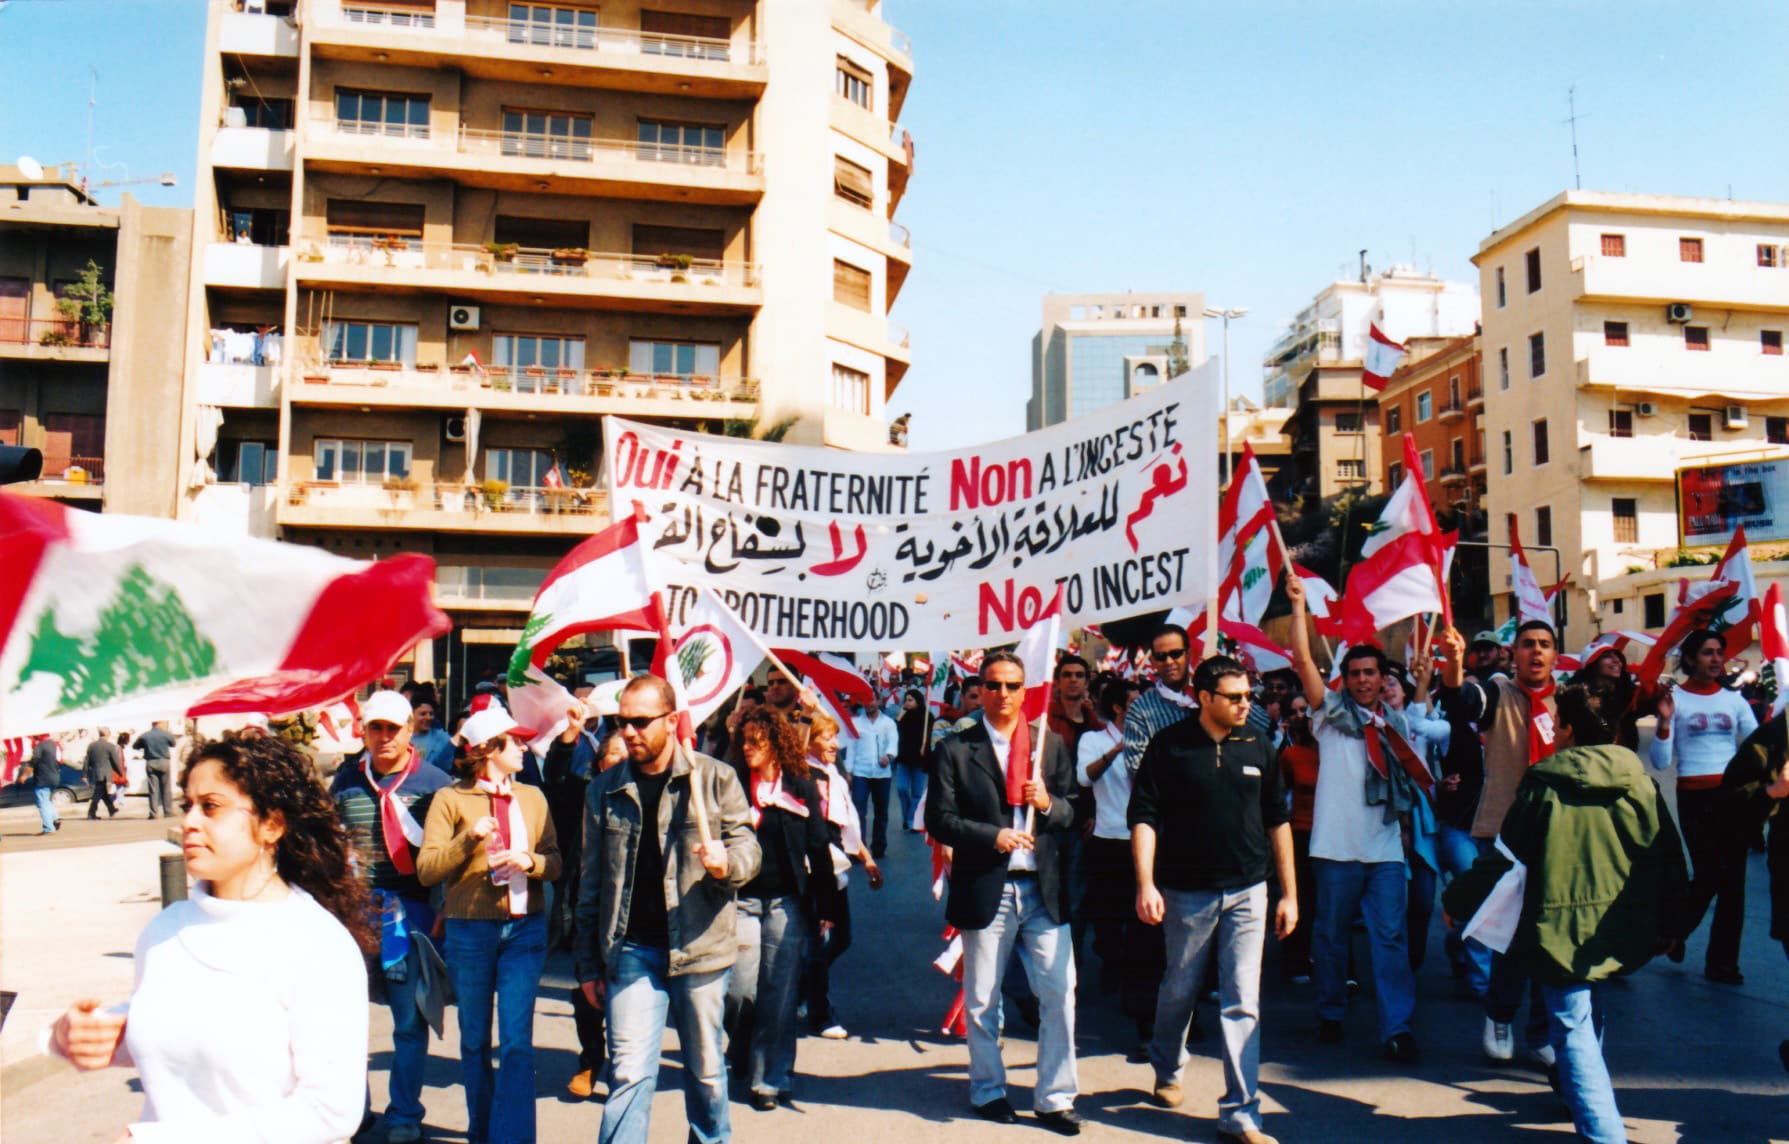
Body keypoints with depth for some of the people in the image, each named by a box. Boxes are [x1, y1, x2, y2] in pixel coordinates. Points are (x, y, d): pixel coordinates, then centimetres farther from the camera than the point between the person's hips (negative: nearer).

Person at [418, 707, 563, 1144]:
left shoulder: (533, 797, 11)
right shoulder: (450, 799, 0)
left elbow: (556, 861, 8)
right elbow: (426, 870, -6)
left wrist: (530, 861, -12)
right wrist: (468, 839, -19)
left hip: (525, 927, 2)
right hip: (470, 929, -1)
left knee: (517, 1042, -6)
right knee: (475, 1041, 11)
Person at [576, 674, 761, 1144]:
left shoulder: (715, 778, -2)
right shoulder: (604, 789, 6)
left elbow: (749, 847, 2)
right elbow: (591, 881, 11)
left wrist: (726, 863, -22)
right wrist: (589, 964, 11)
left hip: (700, 947, -1)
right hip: (632, 951, 1)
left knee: (706, 1070, 13)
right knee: (629, 1072, -3)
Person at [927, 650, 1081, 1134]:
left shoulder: (1052, 746, 9)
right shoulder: (956, 749, -1)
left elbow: (1073, 813, 8)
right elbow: (939, 819, -5)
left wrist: (1049, 804, -13)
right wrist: (992, 836, -16)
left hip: (1043, 889, 2)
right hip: (985, 890, -2)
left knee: (1060, 994, 1)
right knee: (982, 1002, 10)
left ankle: (1055, 1096, 16)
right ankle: (988, 1089, 29)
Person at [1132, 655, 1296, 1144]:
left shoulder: (1256, 747, 3)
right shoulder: (1169, 746, -7)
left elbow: (1278, 820, 9)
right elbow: (1144, 816, -7)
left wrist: (1289, 894, 8)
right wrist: (1145, 884, -16)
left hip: (1248, 892, 2)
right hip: (1186, 892, -2)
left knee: (1243, 1003, -1)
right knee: (1179, 990, 13)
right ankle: (1167, 1069, 41)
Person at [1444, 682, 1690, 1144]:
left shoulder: (1543, 783, -10)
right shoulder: (1639, 780, 0)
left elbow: (1505, 857, -6)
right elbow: (1670, 859, 6)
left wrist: (1456, 900, 7)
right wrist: (1668, 924, 20)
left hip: (1563, 928, -5)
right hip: (1624, 929, 6)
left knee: (1573, 1027, -2)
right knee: (1588, 1012, 27)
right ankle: (1578, 1090, 42)